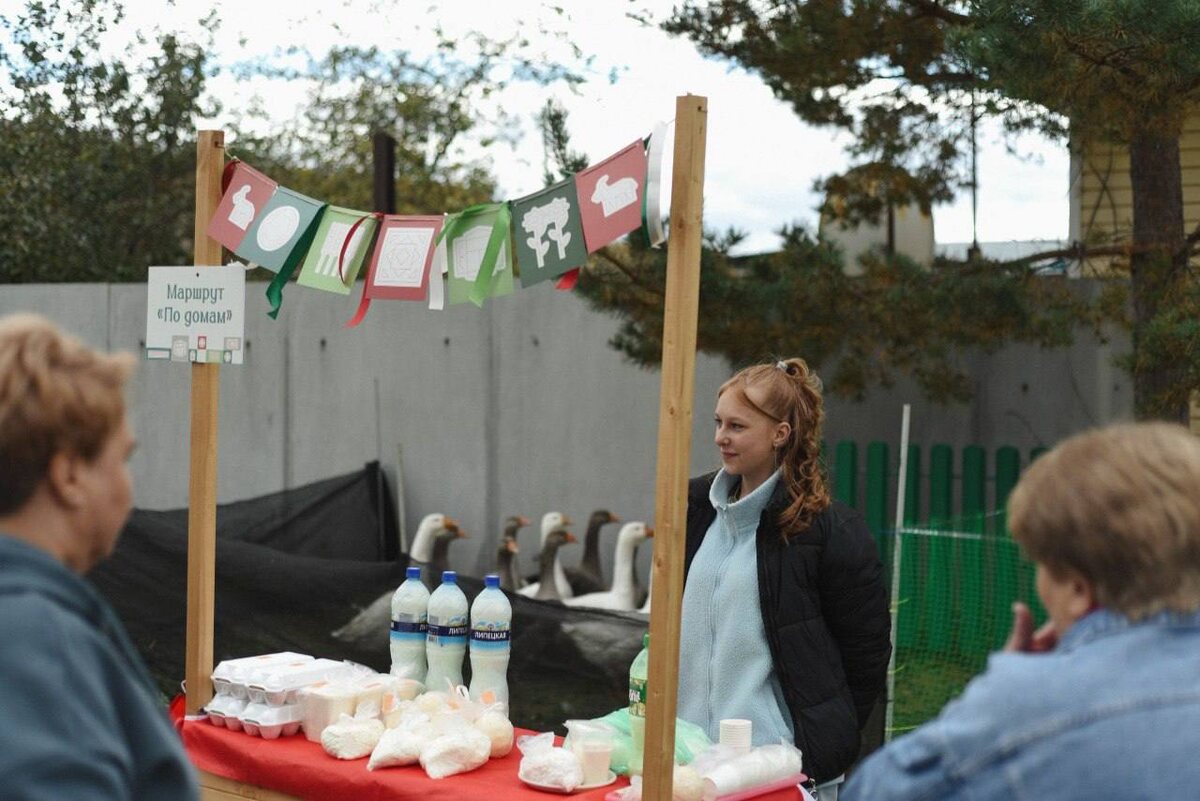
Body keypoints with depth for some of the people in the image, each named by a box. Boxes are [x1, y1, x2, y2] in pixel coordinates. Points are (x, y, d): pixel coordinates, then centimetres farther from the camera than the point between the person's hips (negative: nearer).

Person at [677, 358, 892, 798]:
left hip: (778, 757, -5)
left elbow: (867, 652, -6)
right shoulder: (696, 506, 8)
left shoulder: (828, 528, -11)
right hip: (689, 747, 6)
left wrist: (827, 742, -3)